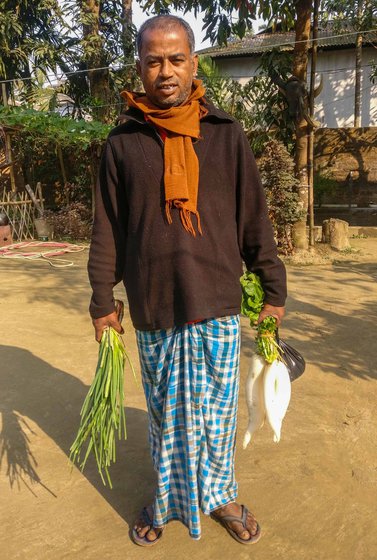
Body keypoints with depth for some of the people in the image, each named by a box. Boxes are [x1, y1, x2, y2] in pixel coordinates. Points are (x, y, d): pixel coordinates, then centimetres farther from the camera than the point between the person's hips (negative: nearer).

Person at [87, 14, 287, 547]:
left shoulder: (227, 134, 2)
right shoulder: (123, 142, 2)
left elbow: (254, 219, 3)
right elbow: (107, 229, 4)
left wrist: (273, 288, 3)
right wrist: (103, 299, 3)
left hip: (219, 308, 0)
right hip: (154, 310, 0)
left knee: (217, 411, 14)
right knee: (165, 414, 16)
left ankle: (219, 494, 38)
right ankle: (166, 499, 39)